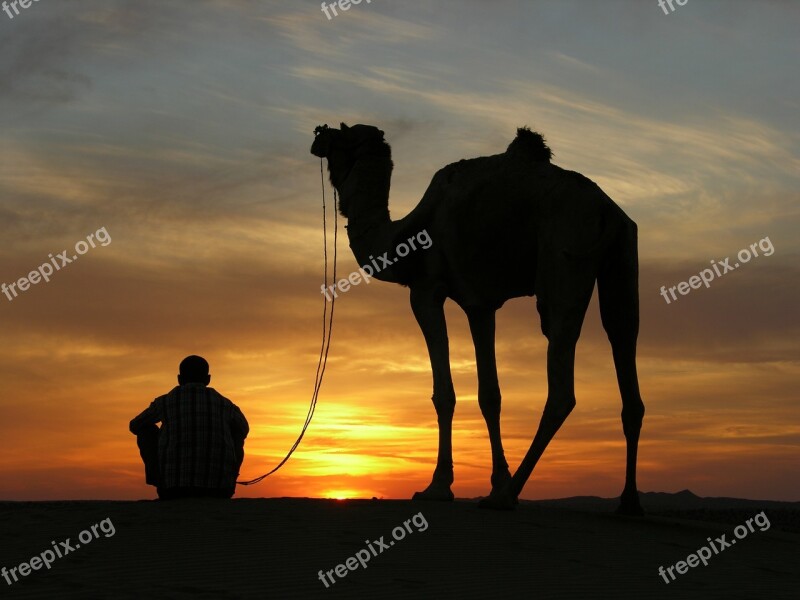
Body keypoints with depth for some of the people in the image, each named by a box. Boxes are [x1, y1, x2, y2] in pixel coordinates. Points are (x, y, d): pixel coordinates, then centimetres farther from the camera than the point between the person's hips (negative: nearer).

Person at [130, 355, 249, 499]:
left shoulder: (164, 402, 8)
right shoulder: (225, 404, 12)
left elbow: (135, 426, 28)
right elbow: (244, 429, 36)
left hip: (174, 488, -1)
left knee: (146, 429, 21)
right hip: (218, 491, 1)